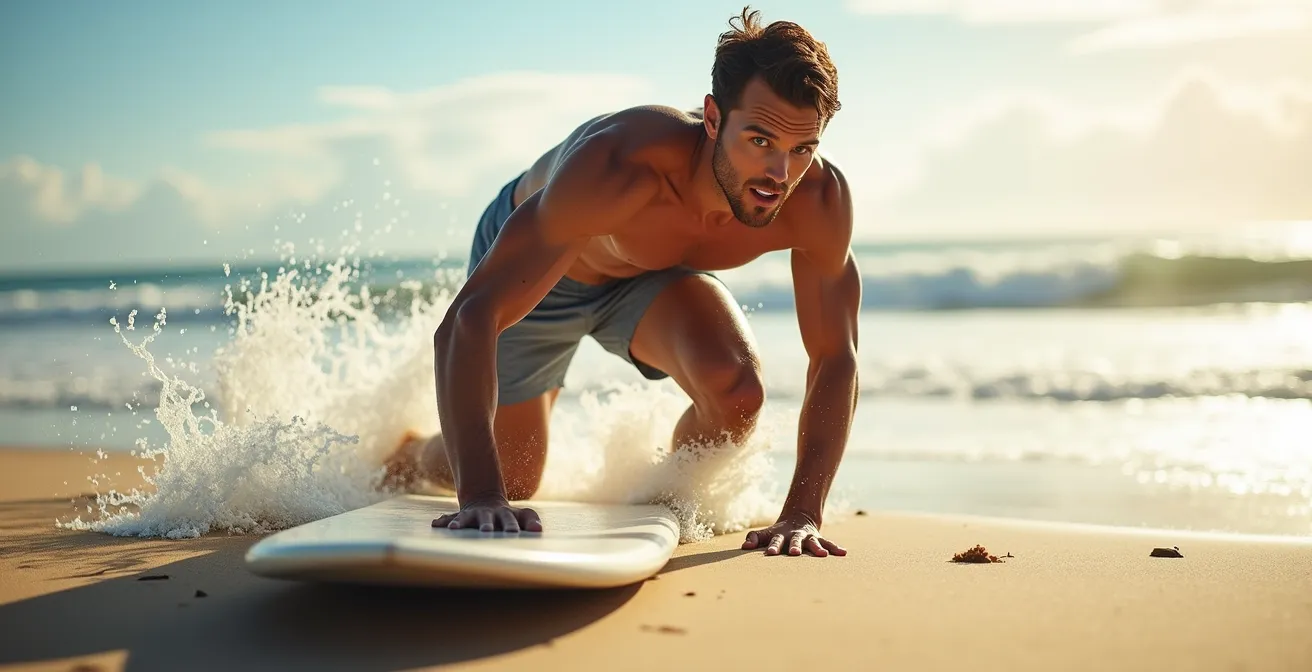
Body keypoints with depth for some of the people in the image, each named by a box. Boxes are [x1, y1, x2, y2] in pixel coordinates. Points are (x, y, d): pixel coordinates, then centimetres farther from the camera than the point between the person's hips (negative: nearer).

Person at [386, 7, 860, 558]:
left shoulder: (818, 199, -33)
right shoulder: (618, 165, -45)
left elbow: (835, 358, -21)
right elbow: (467, 324, -47)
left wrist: (802, 515, -31)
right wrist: (482, 495, -56)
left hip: (654, 273, 3)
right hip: (533, 264, -2)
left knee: (736, 393, -29)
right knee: (508, 487, 8)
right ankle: (407, 457, 45)